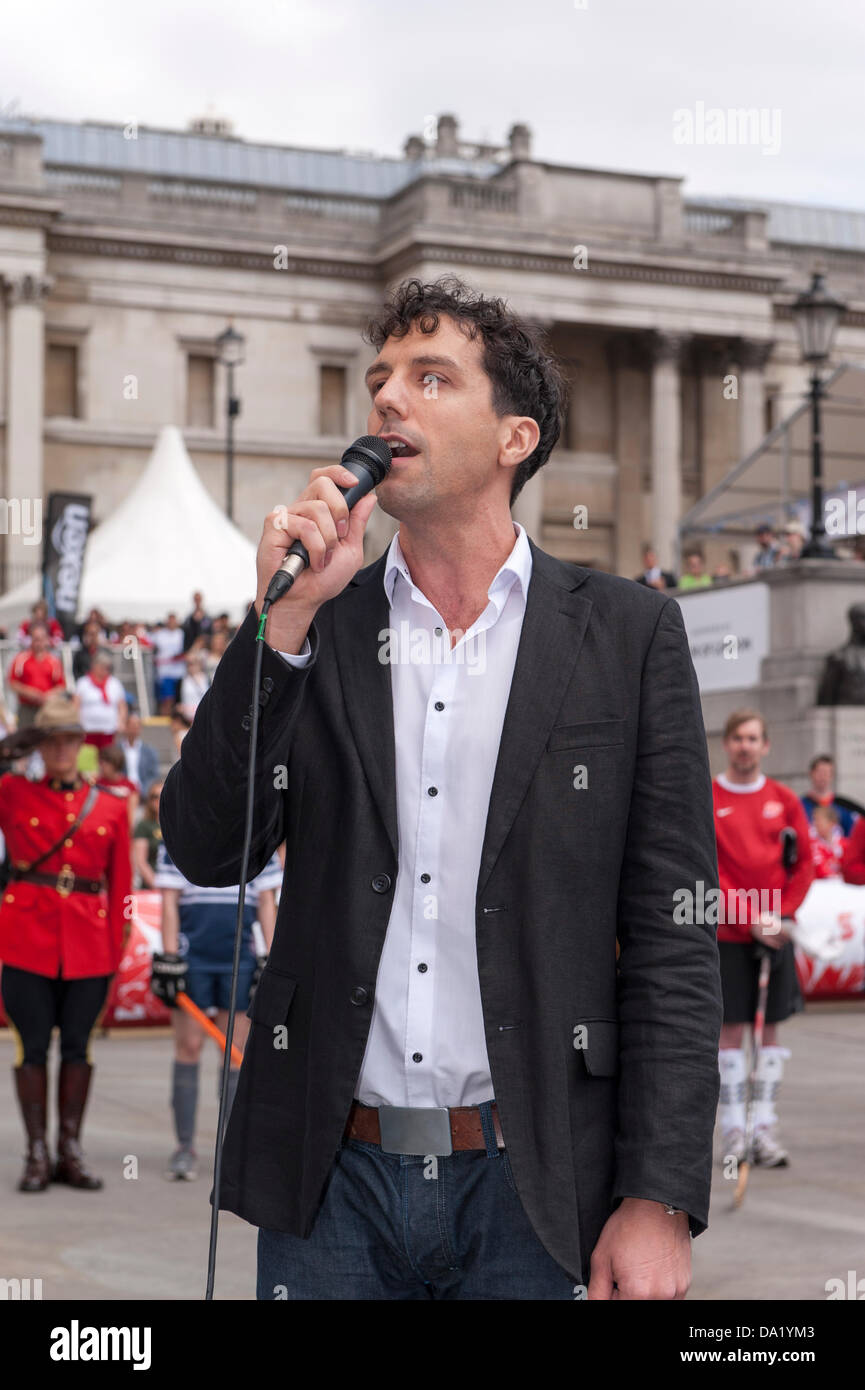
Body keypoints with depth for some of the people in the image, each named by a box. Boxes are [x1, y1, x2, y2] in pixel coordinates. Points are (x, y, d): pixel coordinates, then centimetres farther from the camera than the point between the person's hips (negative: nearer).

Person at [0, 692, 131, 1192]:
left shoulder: (111, 807, 8)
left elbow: (121, 884, 9)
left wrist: (116, 948, 3)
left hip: (89, 946, 1)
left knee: (78, 1047, 7)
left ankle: (71, 1151, 16)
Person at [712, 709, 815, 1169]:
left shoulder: (784, 799, 6)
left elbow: (805, 862, 8)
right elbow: (707, 870, -7)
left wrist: (782, 914, -6)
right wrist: (750, 919, -15)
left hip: (775, 930, 3)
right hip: (727, 931, -2)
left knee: (771, 1028, 4)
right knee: (732, 1028, -1)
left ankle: (765, 1126, 9)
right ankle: (733, 1129, 5)